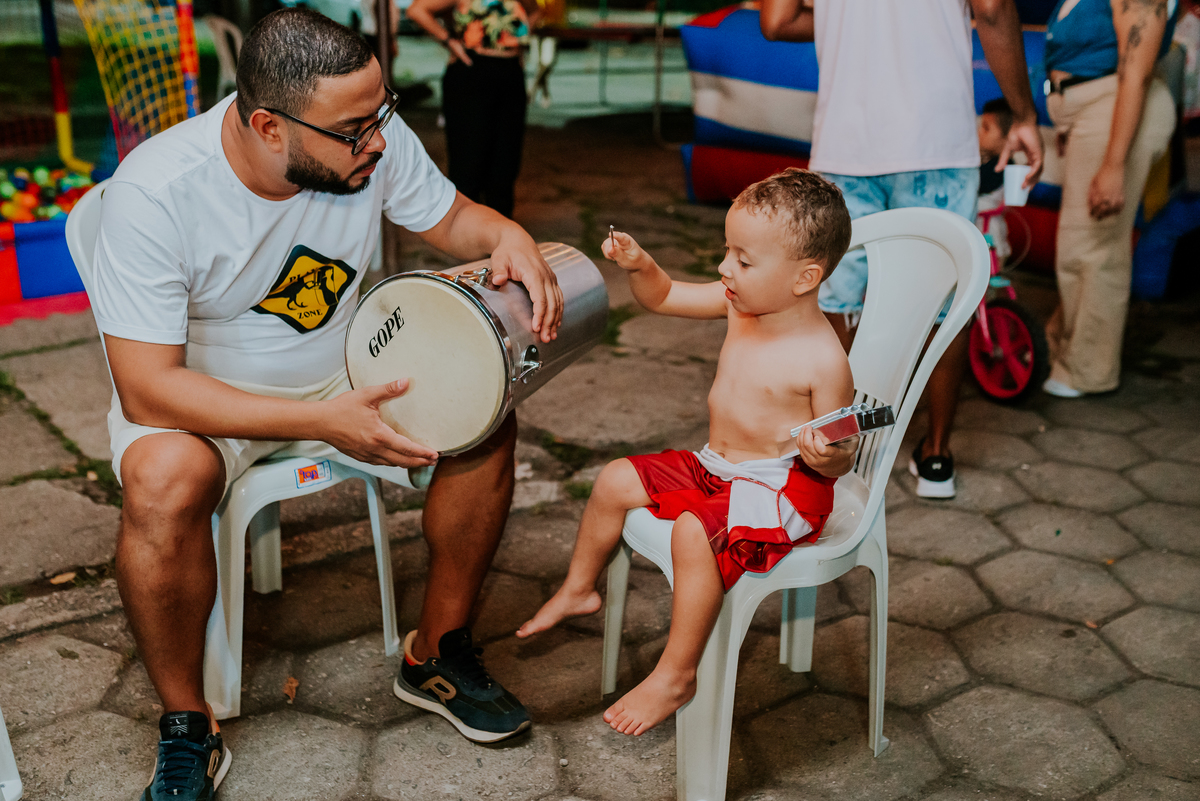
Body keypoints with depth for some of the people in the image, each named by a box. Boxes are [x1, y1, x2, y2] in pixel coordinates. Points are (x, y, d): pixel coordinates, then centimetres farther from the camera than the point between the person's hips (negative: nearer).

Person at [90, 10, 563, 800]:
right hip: (197, 398, -3)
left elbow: (452, 218, 2)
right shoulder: (154, 192, -28)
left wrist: (508, 236, -22)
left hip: (346, 373, 4)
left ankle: (439, 653, 3)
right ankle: (188, 731, -11)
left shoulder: (375, 138, -17)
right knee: (164, 479, -36)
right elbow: (147, 389, -29)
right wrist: (325, 422, -37)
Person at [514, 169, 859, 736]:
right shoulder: (739, 302, -3)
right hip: (714, 467, 9)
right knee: (615, 481, 7)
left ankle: (676, 676, -15)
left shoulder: (822, 360, -22)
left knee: (695, 532, -32)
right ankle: (578, 590, 28)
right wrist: (639, 266, -12)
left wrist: (825, 455, -37)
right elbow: (664, 297, 8)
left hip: (783, 487, -8)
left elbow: (842, 460, -15)